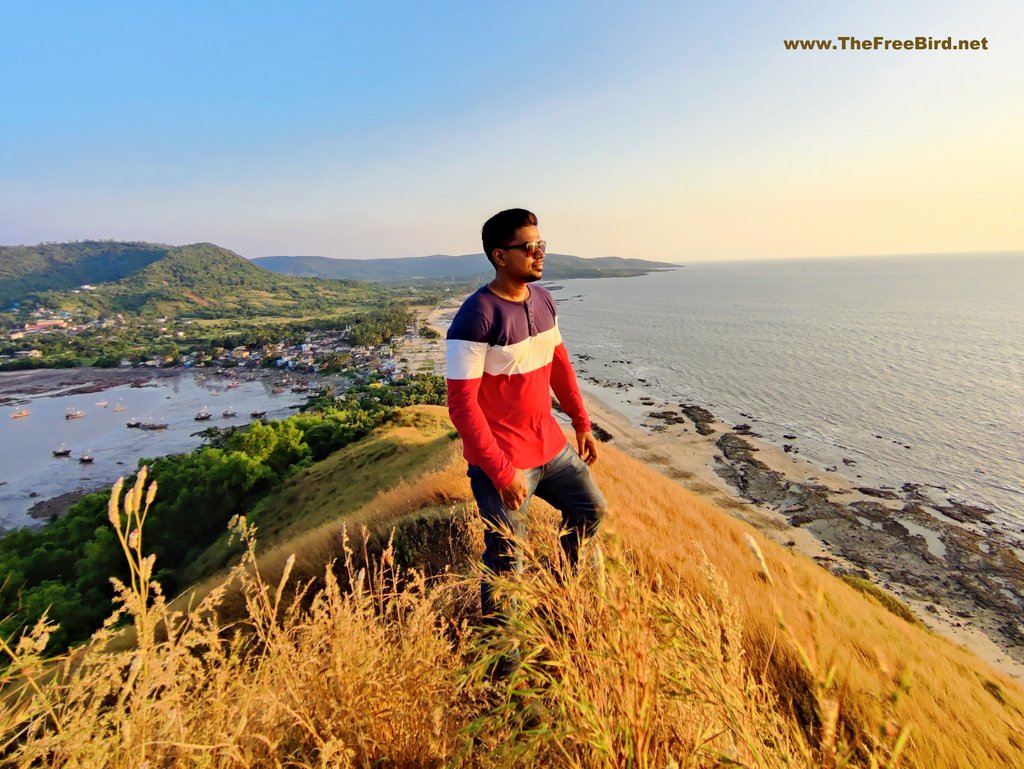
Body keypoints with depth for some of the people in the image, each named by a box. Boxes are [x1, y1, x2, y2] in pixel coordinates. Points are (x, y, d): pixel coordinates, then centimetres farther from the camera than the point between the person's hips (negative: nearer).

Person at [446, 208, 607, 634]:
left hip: (551, 446, 8)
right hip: (502, 461, -8)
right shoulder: (476, 316, -21)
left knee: (591, 509, 22)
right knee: (507, 561, 5)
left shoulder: (543, 299, 3)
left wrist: (582, 423, 15)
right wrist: (501, 472, -21)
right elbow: (461, 404, -22)